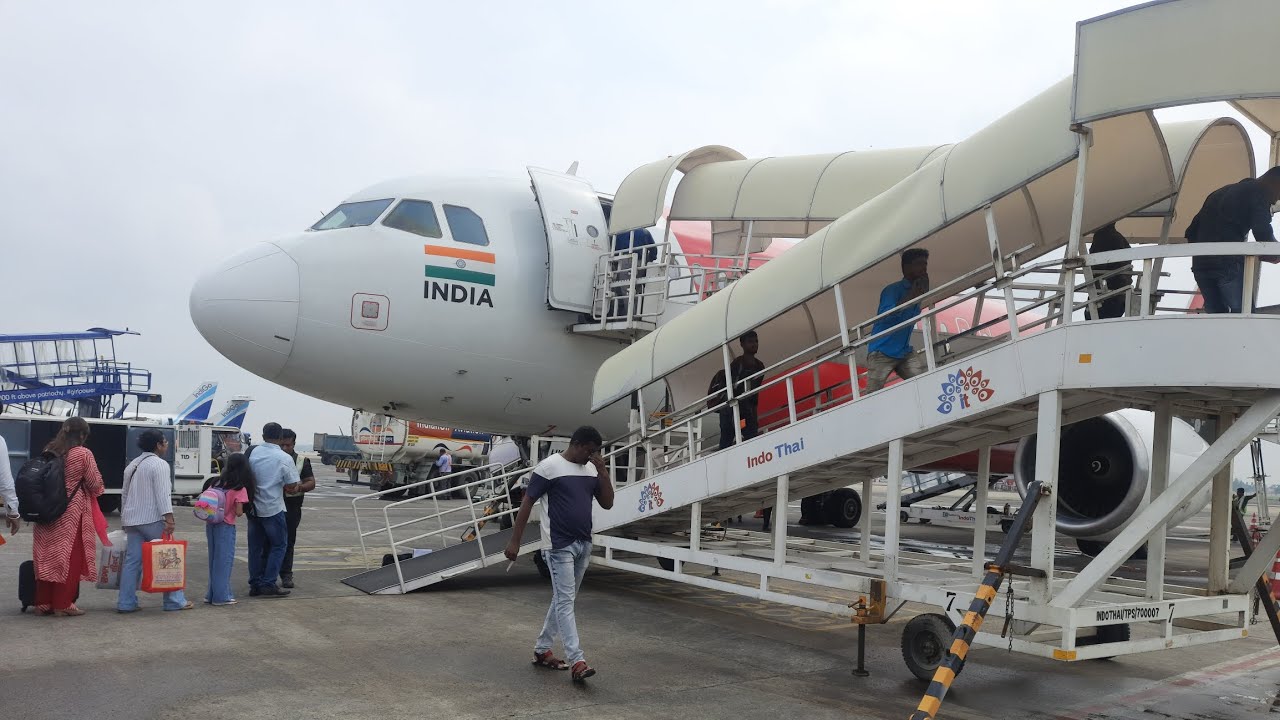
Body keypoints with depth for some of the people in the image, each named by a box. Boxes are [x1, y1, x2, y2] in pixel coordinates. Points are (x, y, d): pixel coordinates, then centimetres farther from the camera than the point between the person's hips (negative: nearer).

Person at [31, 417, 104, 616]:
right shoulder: (83, 454, -10)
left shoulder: (48, 451, 7)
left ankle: (43, 602, 15)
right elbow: (95, 484, -7)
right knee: (69, 557, 1)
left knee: (47, 555, 10)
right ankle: (62, 604, 2)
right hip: (72, 513, -6)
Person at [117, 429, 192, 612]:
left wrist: (124, 519, 29)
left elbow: (125, 494, 23)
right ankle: (174, 600, 1)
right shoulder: (160, 464, -9)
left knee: (132, 560, 7)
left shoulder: (132, 465, 18)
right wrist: (169, 518, -22)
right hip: (153, 520, -8)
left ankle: (125, 602, 6)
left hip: (132, 520, 8)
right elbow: (162, 494, -18)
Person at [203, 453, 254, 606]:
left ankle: (212, 594, 23)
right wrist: (241, 509, 5)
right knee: (224, 560, 4)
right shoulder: (240, 489, -12)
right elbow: (239, 512, -14)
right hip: (225, 526, -6)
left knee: (213, 558, 17)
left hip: (210, 523, 6)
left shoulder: (216, 482, 4)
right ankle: (221, 596, 8)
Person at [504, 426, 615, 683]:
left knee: (562, 600, 14)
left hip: (584, 545, 7)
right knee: (566, 602, -9)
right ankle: (577, 662, -13)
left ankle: (541, 650, 26)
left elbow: (607, 503, 7)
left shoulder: (592, 470, 8)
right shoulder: (549, 467, -10)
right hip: (560, 546, -7)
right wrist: (515, 541, -11)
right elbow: (527, 503, -9)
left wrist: (603, 472, -6)